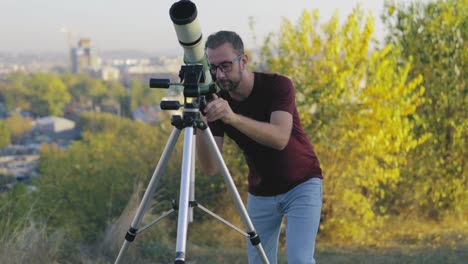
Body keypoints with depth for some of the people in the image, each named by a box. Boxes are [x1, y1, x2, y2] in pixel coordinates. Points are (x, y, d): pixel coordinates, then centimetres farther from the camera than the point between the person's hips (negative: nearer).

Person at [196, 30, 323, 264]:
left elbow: (279, 138, -38)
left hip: (301, 185, -4)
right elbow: (210, 168, -19)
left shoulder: (277, 85, -21)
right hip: (260, 192, 4)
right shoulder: (216, 103, -11)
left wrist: (233, 117, -51)